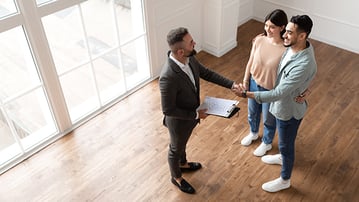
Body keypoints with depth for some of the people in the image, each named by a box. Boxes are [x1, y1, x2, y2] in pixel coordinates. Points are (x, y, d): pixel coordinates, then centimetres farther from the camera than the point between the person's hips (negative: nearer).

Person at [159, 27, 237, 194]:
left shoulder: (189, 58, -17)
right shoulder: (168, 77, -41)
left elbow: (206, 73, 0)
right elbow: (168, 110, -31)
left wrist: (231, 84, -7)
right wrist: (196, 115, -23)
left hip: (191, 115, 7)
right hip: (179, 121, -7)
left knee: (183, 143, 34)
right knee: (176, 149, 22)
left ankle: (183, 164, 64)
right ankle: (176, 177, 51)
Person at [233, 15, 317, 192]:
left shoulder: (304, 65, -41)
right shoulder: (296, 46, -13)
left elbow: (278, 94, -38)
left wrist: (246, 94, -36)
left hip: (289, 109, -8)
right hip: (283, 104, 8)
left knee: (286, 144, 15)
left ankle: (284, 180, 40)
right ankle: (283, 156, 63)